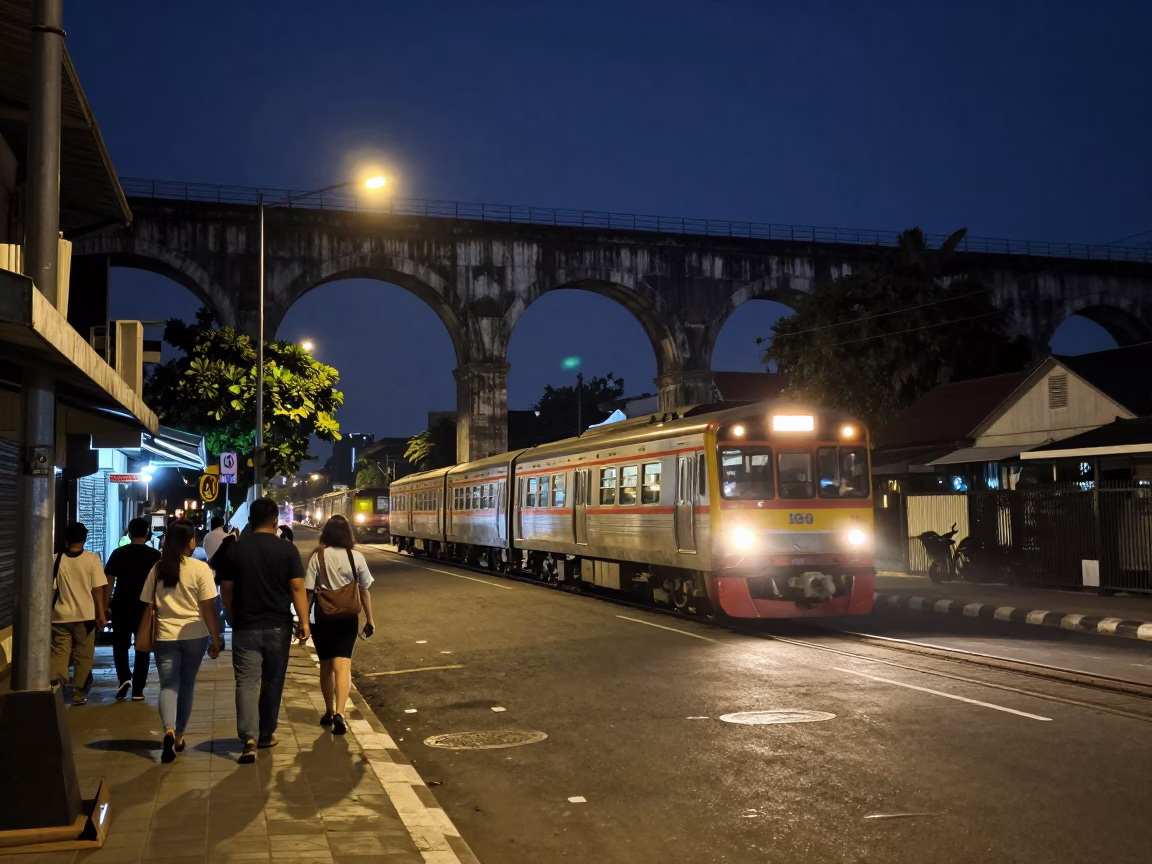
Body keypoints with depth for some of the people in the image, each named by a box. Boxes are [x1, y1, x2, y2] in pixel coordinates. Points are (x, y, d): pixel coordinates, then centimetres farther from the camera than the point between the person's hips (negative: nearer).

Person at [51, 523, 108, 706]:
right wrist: (101, 614, 2)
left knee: (59, 653, 5)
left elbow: (51, 589, 2)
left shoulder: (56, 560, -1)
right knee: (82, 656, 9)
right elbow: (98, 589, -6)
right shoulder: (92, 559, -5)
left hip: (61, 616, 1)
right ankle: (78, 693, 14)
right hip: (85, 616, -1)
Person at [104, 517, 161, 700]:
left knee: (120, 644, 17)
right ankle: (137, 690, 5)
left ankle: (124, 677, -5)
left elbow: (109, 582, -4)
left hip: (121, 606, 0)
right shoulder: (155, 556, -2)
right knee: (142, 647, 8)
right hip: (146, 607, 0)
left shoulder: (118, 553, -2)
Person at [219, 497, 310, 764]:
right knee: (272, 682, 13)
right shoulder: (287, 549, -4)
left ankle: (249, 738, -15)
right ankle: (266, 734, 23)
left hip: (245, 627, 0)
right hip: (278, 626, 0)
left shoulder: (236, 549, -1)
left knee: (246, 681, -1)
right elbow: (297, 587, -8)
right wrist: (304, 622, -6)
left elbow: (226, 590, 4)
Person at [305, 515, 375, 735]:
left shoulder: (318, 556, -7)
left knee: (326, 665, 16)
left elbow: (308, 591, -8)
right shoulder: (356, 557, -4)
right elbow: (365, 592, 1)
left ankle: (329, 712, 29)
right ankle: (339, 713, -22)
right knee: (343, 665, -4)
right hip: (347, 617, 0)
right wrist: (370, 620, 11)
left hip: (323, 616, 0)